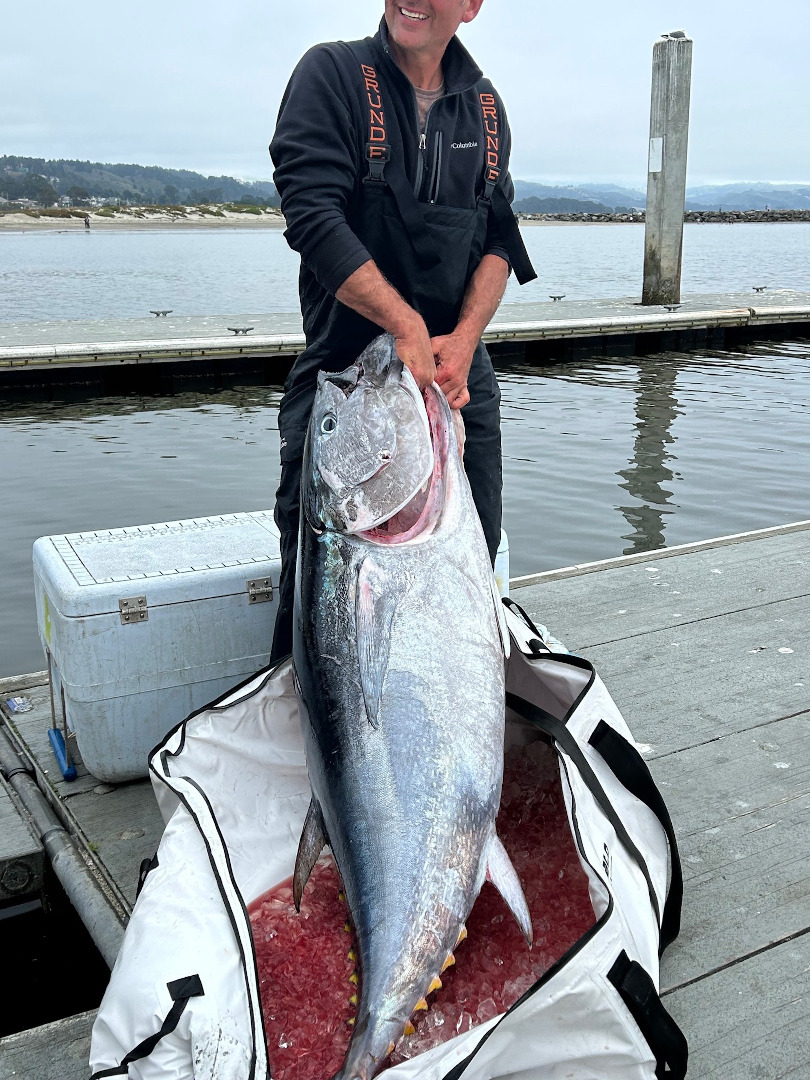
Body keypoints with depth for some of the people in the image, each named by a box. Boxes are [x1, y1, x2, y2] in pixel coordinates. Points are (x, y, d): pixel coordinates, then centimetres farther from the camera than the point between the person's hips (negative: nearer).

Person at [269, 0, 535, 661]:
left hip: (459, 376, 5)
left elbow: (500, 237, 6)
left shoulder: (484, 105, 12)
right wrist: (407, 326, -20)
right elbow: (313, 215, -15)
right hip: (344, 367, -4)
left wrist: (463, 339, -11)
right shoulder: (332, 75, -3)